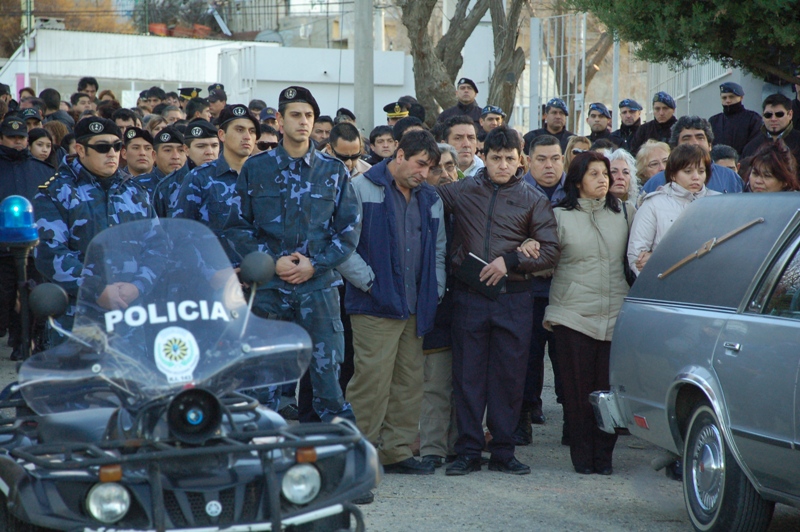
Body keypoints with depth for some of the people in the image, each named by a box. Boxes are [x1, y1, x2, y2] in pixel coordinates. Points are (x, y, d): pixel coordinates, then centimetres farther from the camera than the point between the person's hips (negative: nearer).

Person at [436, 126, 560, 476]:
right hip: (469, 298, 0)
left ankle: (503, 451, 12)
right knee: (467, 375, 2)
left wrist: (509, 260, -11)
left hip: (513, 298, 0)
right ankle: (468, 451, 9)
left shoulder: (533, 200, 7)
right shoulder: (461, 191, 8)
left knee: (509, 377, 3)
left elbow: (549, 252, 2)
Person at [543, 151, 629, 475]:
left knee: (609, 388, 0)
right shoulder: (560, 216, 5)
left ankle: (603, 457, 10)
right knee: (578, 389, -1)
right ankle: (582, 457, 8)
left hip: (615, 315, 2)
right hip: (573, 313, -2)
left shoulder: (621, 215, 15)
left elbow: (631, 259, 24)